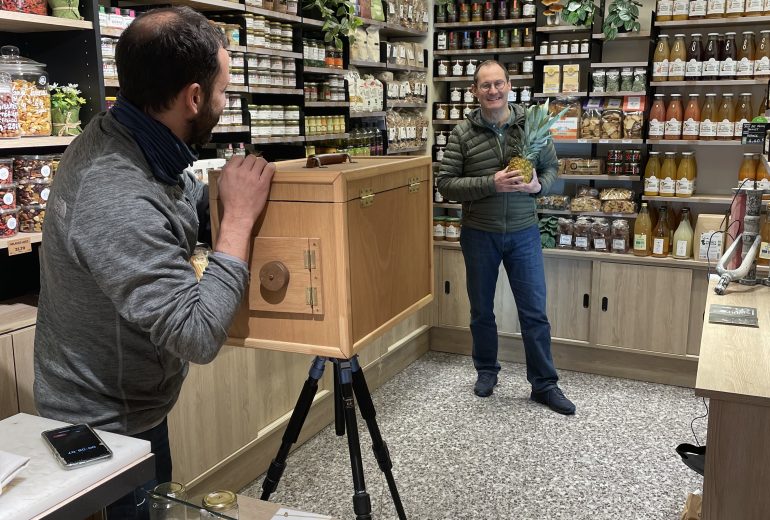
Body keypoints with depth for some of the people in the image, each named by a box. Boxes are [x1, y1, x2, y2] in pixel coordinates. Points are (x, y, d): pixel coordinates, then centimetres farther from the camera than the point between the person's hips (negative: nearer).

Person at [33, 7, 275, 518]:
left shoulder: (118, 132, -8)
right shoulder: (117, 203, -36)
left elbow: (190, 204, 8)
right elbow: (199, 335, -35)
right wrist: (241, 215, -29)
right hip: (107, 427, -8)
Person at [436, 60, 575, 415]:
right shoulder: (463, 133, -6)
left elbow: (551, 166, 10)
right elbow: (446, 184, -10)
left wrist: (539, 185, -13)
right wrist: (491, 184, -22)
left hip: (523, 233, 1)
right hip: (479, 235, 0)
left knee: (534, 311, 5)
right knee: (481, 309, 14)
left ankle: (544, 384, 19)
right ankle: (486, 371, 35)